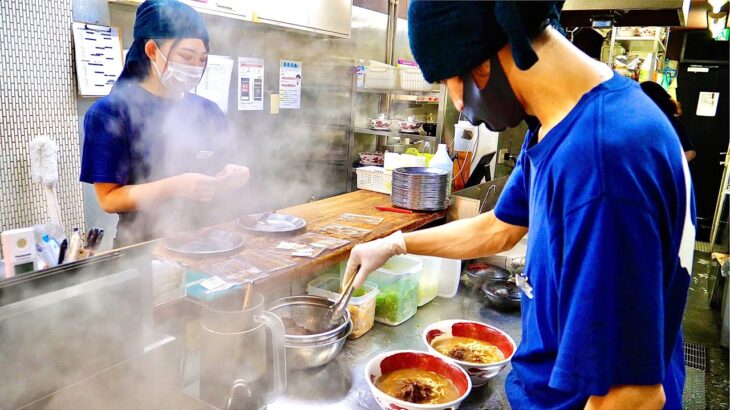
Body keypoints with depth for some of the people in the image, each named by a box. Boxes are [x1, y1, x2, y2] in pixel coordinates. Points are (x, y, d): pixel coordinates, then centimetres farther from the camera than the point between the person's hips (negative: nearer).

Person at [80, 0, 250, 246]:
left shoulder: (208, 111, 7)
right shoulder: (110, 113, -7)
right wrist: (175, 187, -21)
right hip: (145, 243, -4)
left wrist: (229, 178, -8)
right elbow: (109, 199, -8)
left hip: (207, 235, 4)